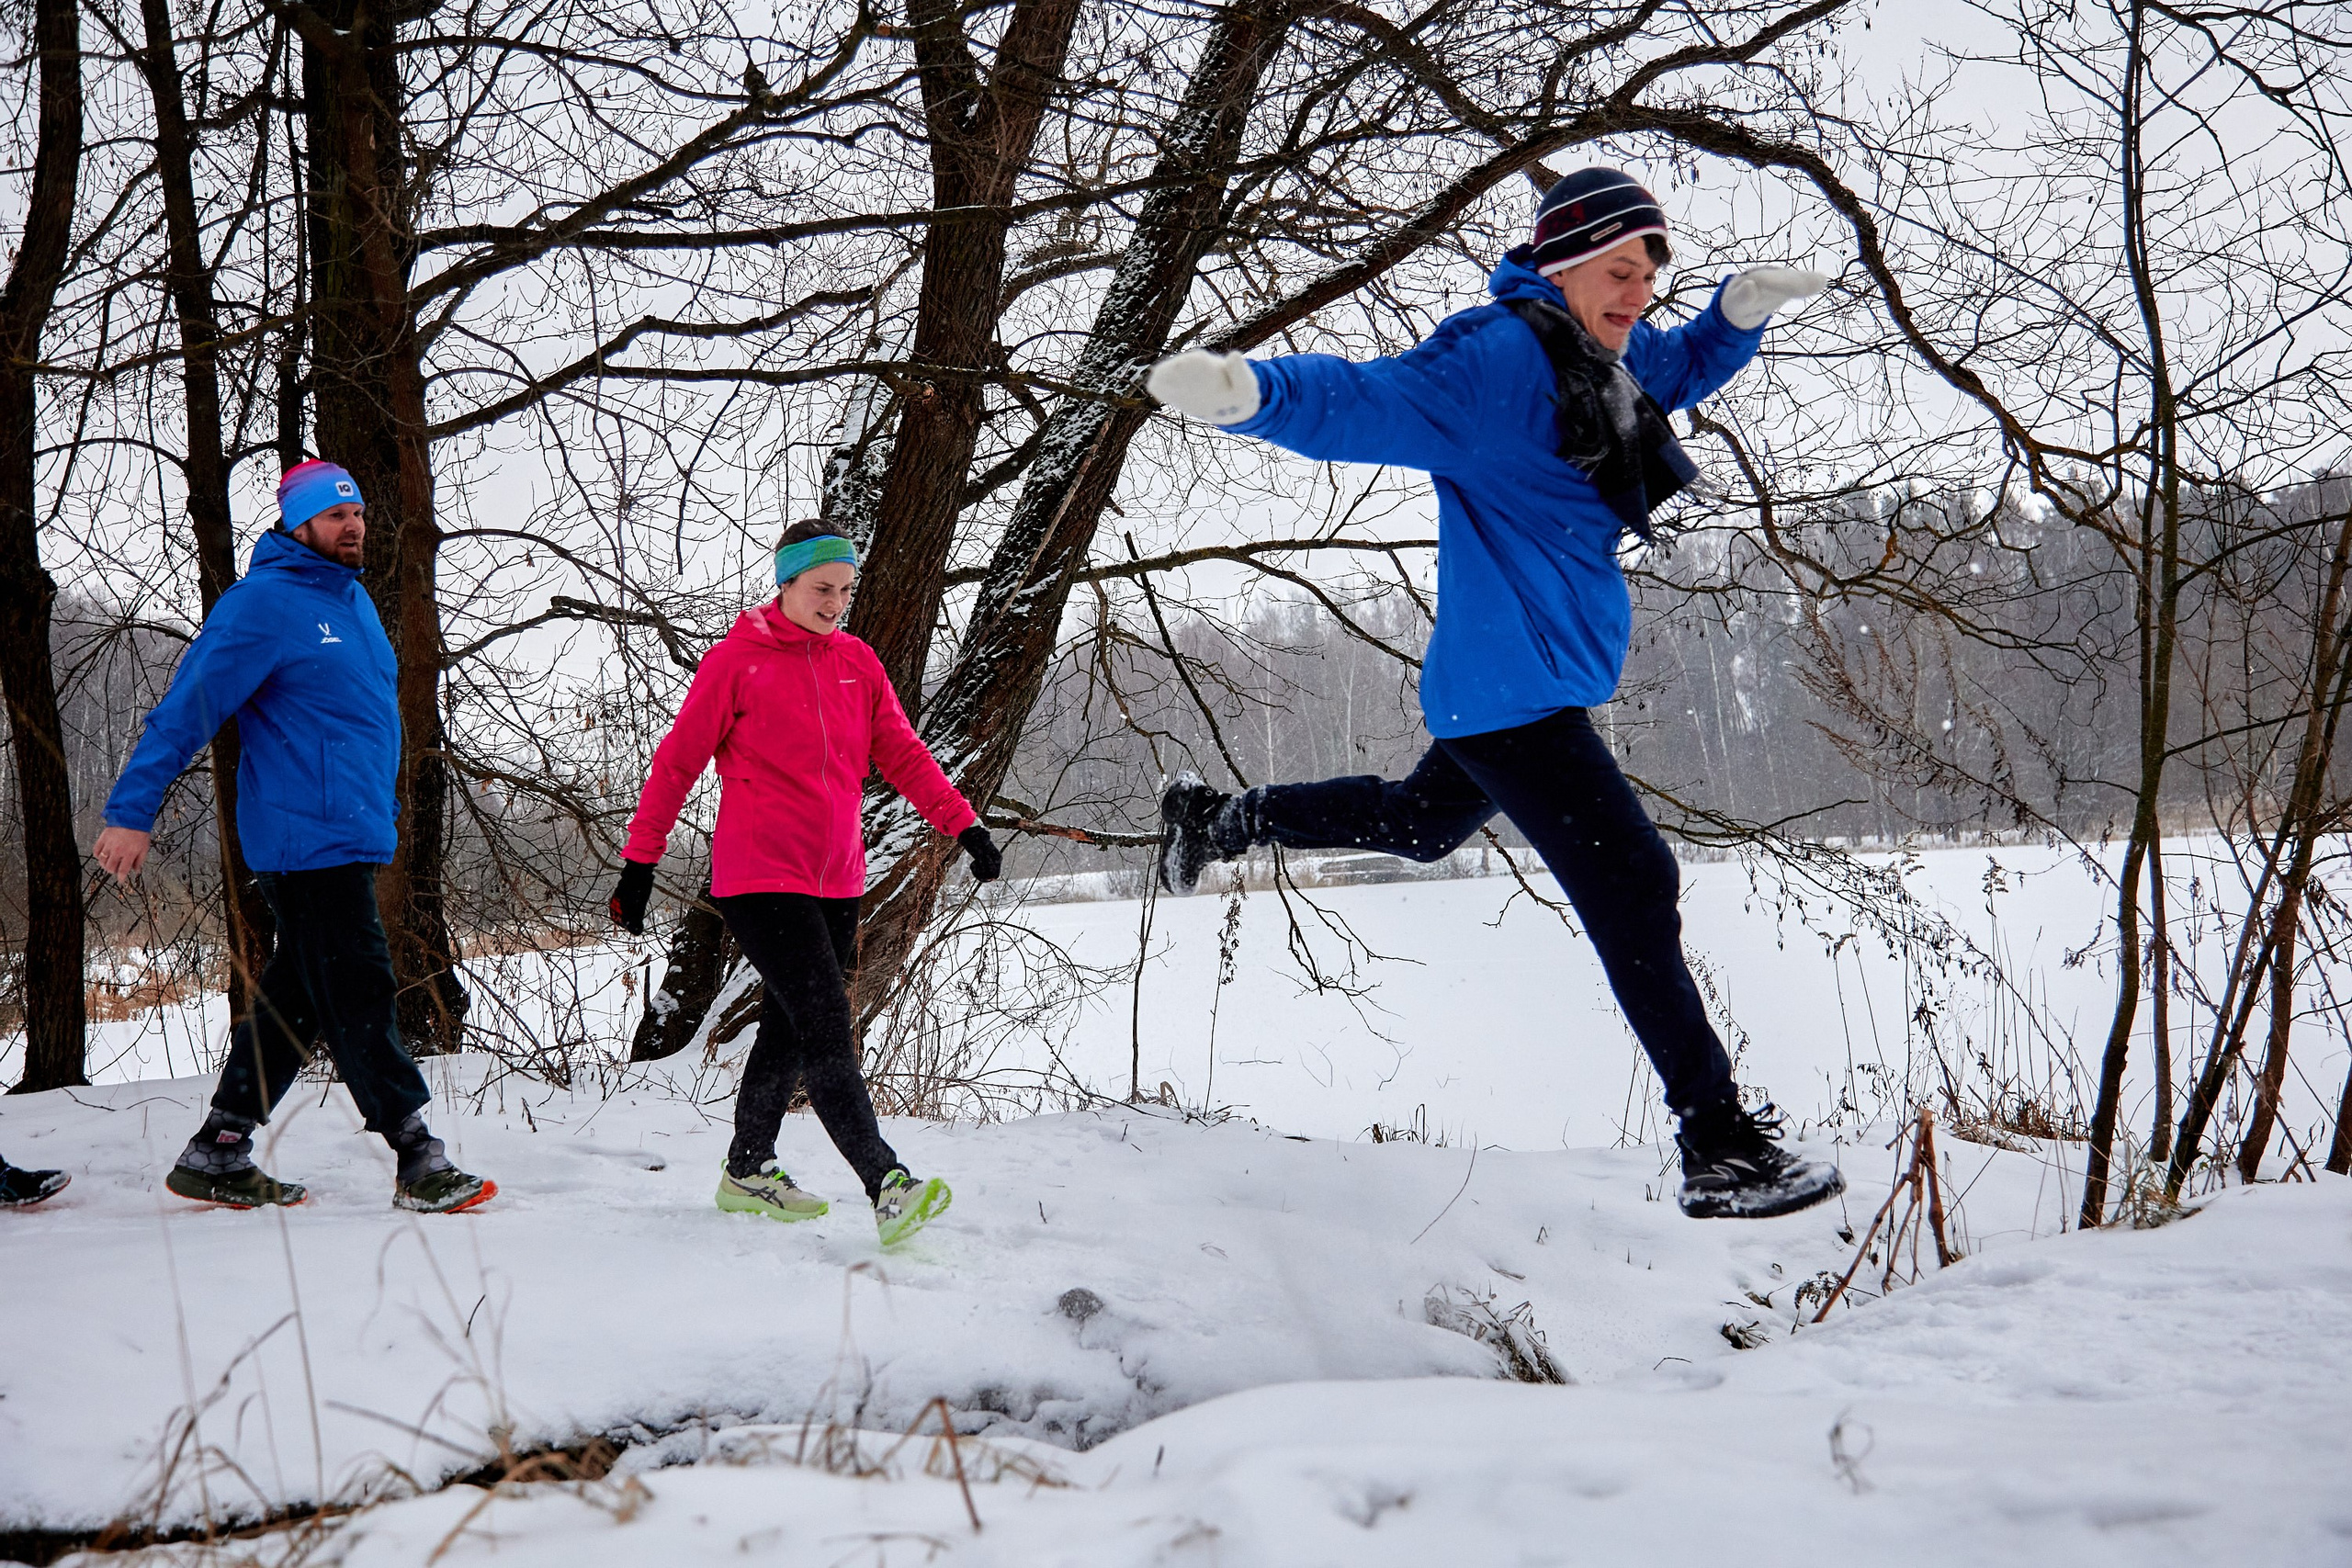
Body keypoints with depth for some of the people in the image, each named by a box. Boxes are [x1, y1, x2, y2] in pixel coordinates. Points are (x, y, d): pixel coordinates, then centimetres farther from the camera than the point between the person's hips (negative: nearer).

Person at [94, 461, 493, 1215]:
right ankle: (418, 1160, -7)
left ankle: (217, 1155, 20)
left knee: (296, 995, 12)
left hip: (353, 834, 9)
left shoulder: (351, 598, 17)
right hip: (307, 837, -9)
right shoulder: (264, 602, -10)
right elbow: (186, 709, -13)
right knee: (358, 997, -8)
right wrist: (131, 811, -16)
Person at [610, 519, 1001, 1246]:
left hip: (836, 882, 6)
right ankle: (887, 1186, -23)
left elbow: (903, 754, 11)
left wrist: (965, 825, 1)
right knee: (825, 1026, -16)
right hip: (759, 878, -6)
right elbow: (676, 764, -2)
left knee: (790, 1029, 16)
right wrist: (639, 861, -2)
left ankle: (748, 1171, 32)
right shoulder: (735, 661, -6)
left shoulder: (857, 662, 9)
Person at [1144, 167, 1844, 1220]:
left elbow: (1683, 366, 31)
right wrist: (1253, 392, -46)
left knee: (1422, 824, 31)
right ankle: (1722, 1151, -7)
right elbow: (1365, 405, -27)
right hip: (1511, 686, -11)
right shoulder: (1501, 357, -18)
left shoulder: (1609, 365, 12)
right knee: (1631, 887, -12)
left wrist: (1740, 311, 10)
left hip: (1549, 678, 11)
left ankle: (1214, 818, 47)